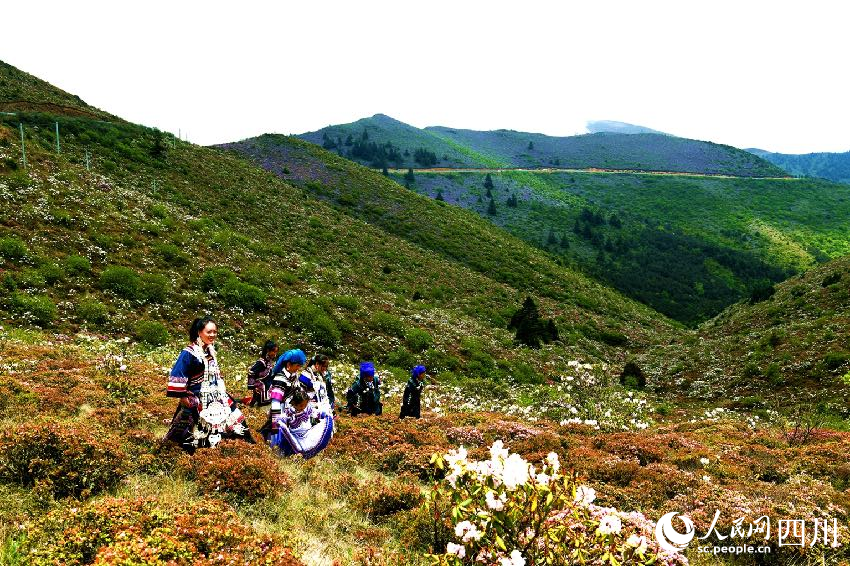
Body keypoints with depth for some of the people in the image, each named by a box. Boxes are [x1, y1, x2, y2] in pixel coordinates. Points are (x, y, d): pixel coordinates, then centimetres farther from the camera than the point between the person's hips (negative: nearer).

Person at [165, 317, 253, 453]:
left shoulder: (211, 351, 9)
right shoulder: (189, 353, -17)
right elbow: (177, 376, -20)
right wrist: (182, 397, -21)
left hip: (216, 397, 8)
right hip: (196, 400, -8)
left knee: (235, 415, 12)